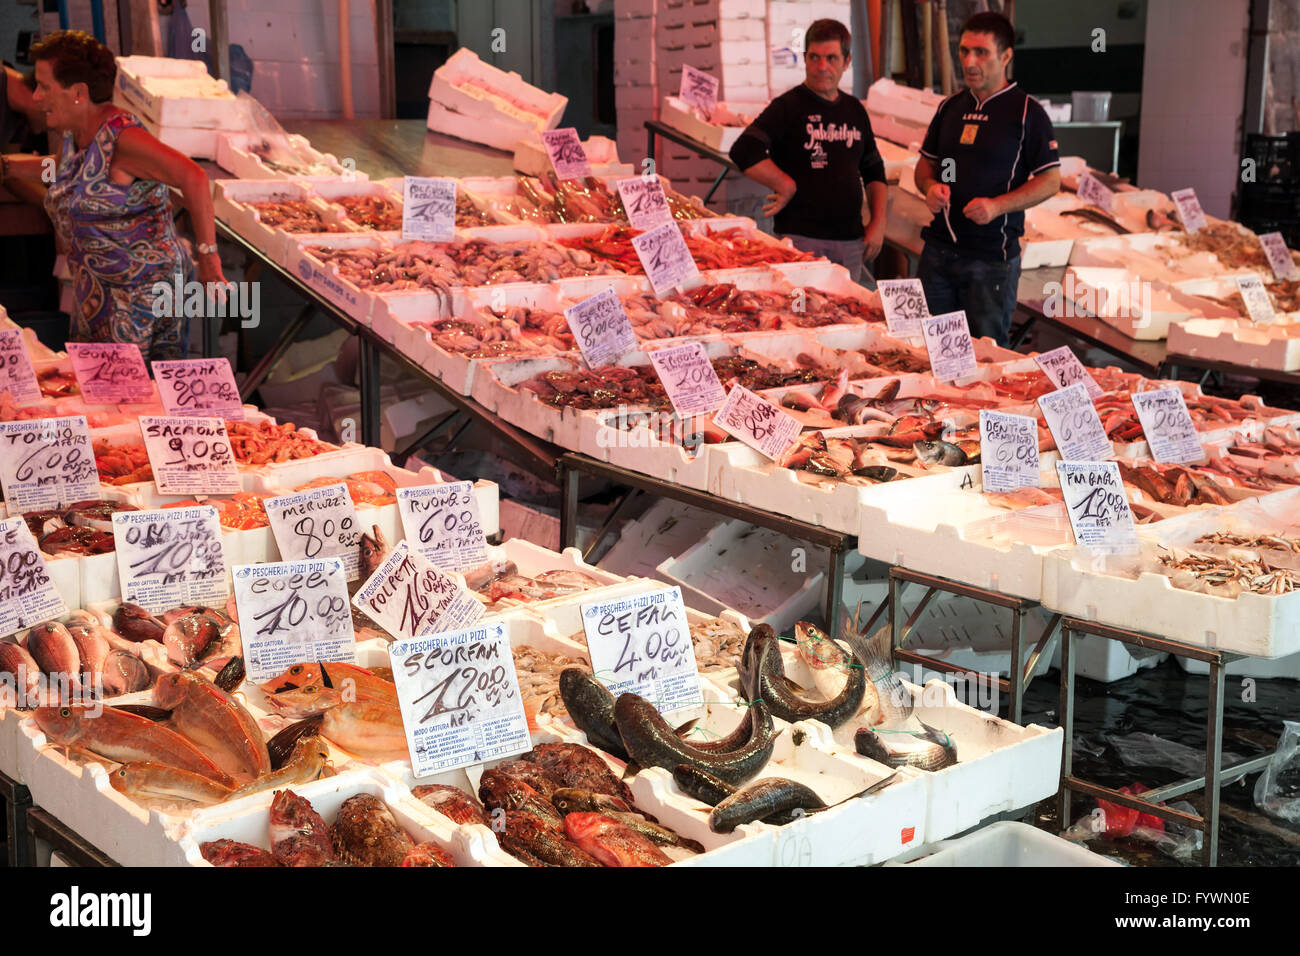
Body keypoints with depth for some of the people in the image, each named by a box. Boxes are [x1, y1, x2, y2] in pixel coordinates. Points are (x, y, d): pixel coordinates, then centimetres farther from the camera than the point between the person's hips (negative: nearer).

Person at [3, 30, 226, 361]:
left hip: (142, 293, -10)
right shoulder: (77, 134, 8)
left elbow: (193, 178, -29)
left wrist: (207, 255, -29)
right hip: (100, 293, 10)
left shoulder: (118, 136, -21)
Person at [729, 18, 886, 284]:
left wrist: (878, 222, 11)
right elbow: (744, 152, -20)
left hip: (851, 241, 6)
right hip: (802, 239, -6)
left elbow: (874, 170, 23)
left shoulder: (854, 110, 13)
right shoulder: (789, 106, -6)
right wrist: (787, 187, -14)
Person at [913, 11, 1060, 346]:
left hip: (992, 257, -5)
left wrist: (997, 205, -20)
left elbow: (1051, 181, -5)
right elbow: (925, 163, 21)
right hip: (938, 249, 5)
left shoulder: (1027, 112, -4)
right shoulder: (950, 107, 12)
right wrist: (930, 187, -3)